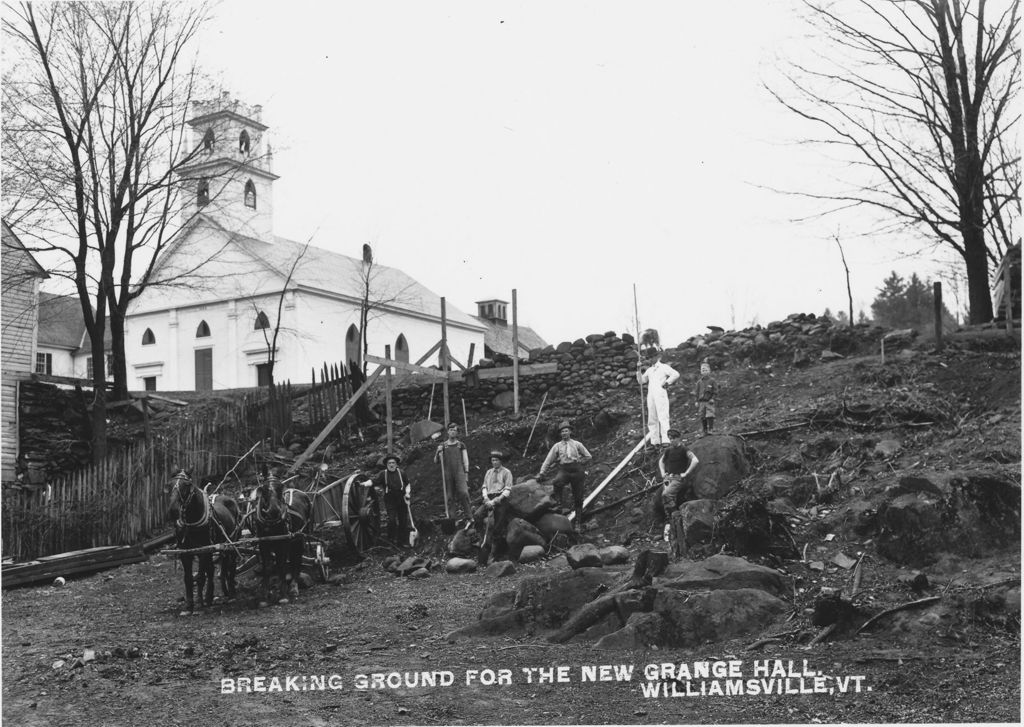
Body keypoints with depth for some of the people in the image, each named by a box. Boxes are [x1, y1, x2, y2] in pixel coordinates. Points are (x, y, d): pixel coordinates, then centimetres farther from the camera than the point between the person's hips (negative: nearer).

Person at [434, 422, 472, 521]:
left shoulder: (461, 445, 13)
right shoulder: (442, 445, 12)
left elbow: (465, 460, 12)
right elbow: (436, 461, 12)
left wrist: (466, 473, 2)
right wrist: (438, 452, -6)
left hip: (459, 472, -1)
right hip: (447, 473, 1)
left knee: (463, 493, -17)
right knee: (449, 496, -2)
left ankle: (470, 517, -16)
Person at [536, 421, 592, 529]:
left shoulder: (577, 444, 11)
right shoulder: (557, 446, 11)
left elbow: (588, 457, 16)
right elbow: (548, 460, 7)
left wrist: (579, 462, 4)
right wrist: (541, 473, 1)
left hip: (577, 471, 0)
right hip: (564, 470, 0)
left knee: (578, 498, 2)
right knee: (555, 483, -36)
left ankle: (578, 523, 10)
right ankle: (558, 504, -25)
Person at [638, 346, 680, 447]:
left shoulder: (664, 367, 4)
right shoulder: (649, 369, 22)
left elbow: (676, 374, -7)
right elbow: (642, 381, 17)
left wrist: (667, 382, -7)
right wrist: (639, 369, 10)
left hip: (661, 394, -6)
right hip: (650, 396, 6)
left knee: (663, 417, -14)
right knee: (652, 418, 2)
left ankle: (665, 439, -20)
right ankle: (655, 441, 4)